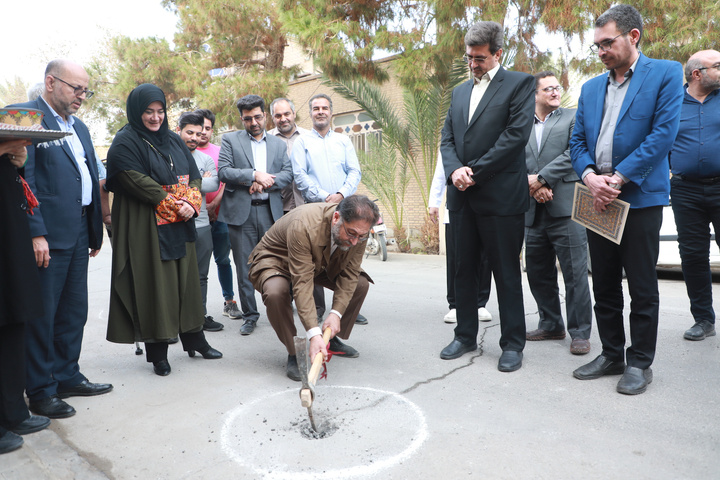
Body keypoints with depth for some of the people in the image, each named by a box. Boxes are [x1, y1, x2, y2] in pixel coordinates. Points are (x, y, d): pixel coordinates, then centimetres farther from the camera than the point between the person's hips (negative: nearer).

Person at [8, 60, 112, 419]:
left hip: (78, 233, 8)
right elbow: (24, 179, -14)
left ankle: (67, 376, 28)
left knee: (74, 311, 14)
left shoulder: (79, 127, 19)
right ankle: (41, 391, 14)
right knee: (42, 314, 2)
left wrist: (96, 230, 15)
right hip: (48, 234, -8)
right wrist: (35, 233, -20)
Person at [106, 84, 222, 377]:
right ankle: (158, 354, 6)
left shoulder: (173, 141, 16)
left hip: (180, 227, 6)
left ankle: (194, 339, 22)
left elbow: (194, 175, 9)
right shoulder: (124, 143, -3)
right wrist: (174, 204, -15)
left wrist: (191, 203, -10)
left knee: (186, 281, 10)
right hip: (147, 228, -6)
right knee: (155, 286, -3)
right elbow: (137, 182, -15)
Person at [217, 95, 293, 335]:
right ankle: (250, 315, 15)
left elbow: (288, 173, 6)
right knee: (244, 268, 3)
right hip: (241, 212, -1)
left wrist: (266, 182, -11)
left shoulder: (279, 144, 16)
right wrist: (254, 175, -13)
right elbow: (223, 171, -4)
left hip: (271, 211, 2)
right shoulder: (230, 140, 9)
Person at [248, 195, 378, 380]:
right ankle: (294, 353, -13)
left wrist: (336, 313, -24)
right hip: (275, 260, -5)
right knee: (275, 292, -37)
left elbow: (349, 274, -13)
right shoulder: (303, 225, -41)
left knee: (360, 283, -8)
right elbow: (302, 283, -42)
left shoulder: (359, 229, -23)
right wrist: (313, 334, -45)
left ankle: (332, 339, 12)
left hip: (320, 264, 6)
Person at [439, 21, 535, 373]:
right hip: (462, 196, 6)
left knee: (506, 272, 2)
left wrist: (474, 171, -13)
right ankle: (465, 336, 25)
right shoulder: (459, 92, 19)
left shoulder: (519, 83, 1)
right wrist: (454, 171, -8)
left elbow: (517, 133, -11)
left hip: (500, 195, -6)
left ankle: (512, 343, 15)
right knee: (464, 269, 11)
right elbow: (447, 139, 13)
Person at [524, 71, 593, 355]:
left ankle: (580, 332, 7)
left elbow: (573, 154, -6)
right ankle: (551, 325, 25)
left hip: (565, 207, -4)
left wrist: (541, 178, -11)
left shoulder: (573, 118, 8)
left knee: (575, 273, -4)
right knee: (538, 272, 10)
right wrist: (534, 188, -9)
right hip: (534, 211, 4)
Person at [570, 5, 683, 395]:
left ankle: (639, 362, 17)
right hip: (597, 200, 6)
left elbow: (663, 132, -11)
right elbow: (577, 141, 10)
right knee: (604, 286, 12)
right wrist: (590, 176, -9)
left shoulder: (665, 73, 0)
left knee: (642, 289, 2)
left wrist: (618, 178, -17)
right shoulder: (591, 88, 16)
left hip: (640, 198, -5)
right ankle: (611, 355, 26)